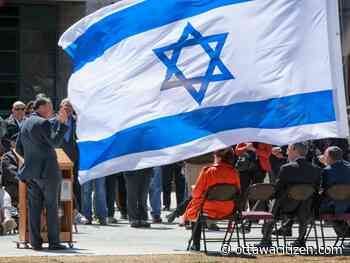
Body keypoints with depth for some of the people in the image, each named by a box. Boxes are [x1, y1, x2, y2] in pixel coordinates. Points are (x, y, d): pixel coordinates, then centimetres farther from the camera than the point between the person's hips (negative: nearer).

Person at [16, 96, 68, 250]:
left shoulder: (25, 124, 13)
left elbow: (18, 148, 17)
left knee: (34, 207, 5)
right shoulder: (43, 123, -11)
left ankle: (35, 242, 3)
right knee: (52, 207, -1)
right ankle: (54, 242, -2)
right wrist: (62, 123, -14)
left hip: (30, 172, 7)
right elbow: (55, 142, -17)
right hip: (47, 171, -7)